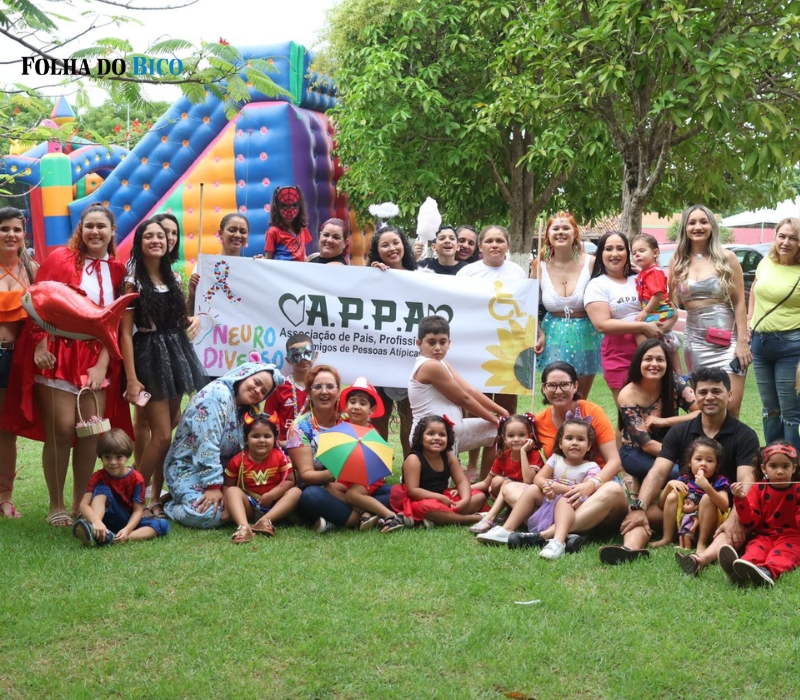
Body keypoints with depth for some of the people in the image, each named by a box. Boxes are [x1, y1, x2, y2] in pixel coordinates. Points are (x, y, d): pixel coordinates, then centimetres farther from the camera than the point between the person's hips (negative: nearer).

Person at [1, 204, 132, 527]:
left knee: (92, 430, -1)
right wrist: (40, 346, -16)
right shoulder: (60, 258, 0)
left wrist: (103, 364, -3)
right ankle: (56, 506, 6)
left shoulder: (117, 270, 9)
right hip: (58, 354, -3)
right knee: (61, 429, -7)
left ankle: (80, 504, 13)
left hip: (96, 359, 4)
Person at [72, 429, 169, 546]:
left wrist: (127, 530, -32)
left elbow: (138, 510, -11)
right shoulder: (98, 476, -7)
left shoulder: (136, 478, -8)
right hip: (106, 522, -1)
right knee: (102, 489, -21)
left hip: (128, 523, 1)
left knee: (163, 525, -24)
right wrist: (96, 522, -41)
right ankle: (93, 530, -47)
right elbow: (84, 504, -20)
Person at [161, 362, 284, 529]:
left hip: (219, 470, 10)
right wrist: (213, 486, -29)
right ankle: (173, 504, 2)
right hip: (188, 469, -10)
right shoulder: (218, 394, -18)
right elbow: (207, 445, -26)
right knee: (208, 515, -32)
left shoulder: (243, 410, 11)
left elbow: (239, 450, 11)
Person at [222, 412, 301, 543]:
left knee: (295, 492, -23)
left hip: (273, 505, 1)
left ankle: (265, 520, -41)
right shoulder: (238, 461, -5)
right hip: (249, 506, -1)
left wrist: (271, 495, -20)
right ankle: (243, 527, -53)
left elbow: (290, 481, -7)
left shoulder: (280, 457, -5)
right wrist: (228, 507, -18)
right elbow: (227, 486, -1)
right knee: (233, 491, -27)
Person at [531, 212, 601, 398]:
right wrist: (539, 334, -2)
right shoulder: (540, 267, -1)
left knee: (580, 400, 11)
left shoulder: (591, 263, -7)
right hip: (554, 336, 1)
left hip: (585, 337, 0)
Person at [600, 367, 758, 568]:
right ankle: (631, 548, -51)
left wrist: (736, 518, -38)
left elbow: (746, 482, -18)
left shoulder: (744, 435, -4)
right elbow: (658, 472, -8)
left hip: (724, 509, -3)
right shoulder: (679, 432, 4)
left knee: (737, 528, -36)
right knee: (647, 511, -22)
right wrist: (639, 507, -26)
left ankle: (702, 558, -64)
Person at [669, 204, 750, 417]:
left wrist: (742, 341, -7)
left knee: (730, 408, -9)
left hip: (727, 340, -2)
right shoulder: (678, 261, 8)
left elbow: (739, 302, -1)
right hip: (694, 340, 3)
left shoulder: (726, 258, 1)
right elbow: (672, 302, 14)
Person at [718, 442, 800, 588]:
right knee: (755, 549, -31)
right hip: (764, 536, 2)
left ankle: (768, 571, -69)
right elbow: (751, 522, -2)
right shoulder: (758, 489, 5)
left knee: (781, 553, -34)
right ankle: (740, 572, -65)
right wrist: (741, 499, -17)